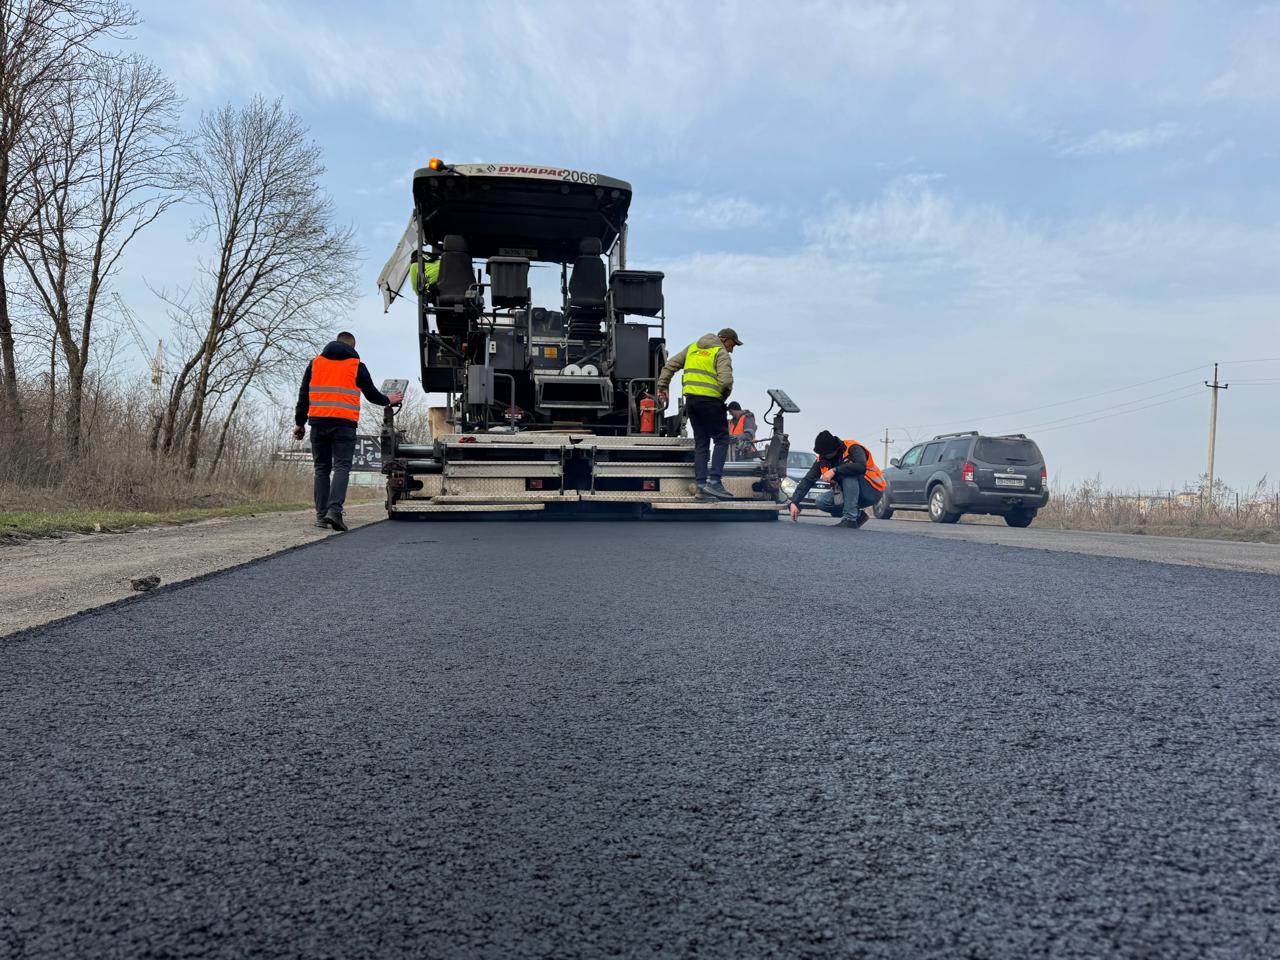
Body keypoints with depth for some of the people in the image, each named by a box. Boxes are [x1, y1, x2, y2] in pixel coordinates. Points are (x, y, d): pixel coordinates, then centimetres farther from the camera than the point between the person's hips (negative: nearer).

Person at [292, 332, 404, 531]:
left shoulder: (315, 363, 15)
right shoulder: (357, 365, 7)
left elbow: (303, 395, 13)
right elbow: (371, 394, 13)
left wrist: (299, 423, 18)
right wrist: (388, 401, 33)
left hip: (318, 422, 3)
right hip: (344, 424, -3)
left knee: (321, 469, 9)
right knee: (342, 468, -4)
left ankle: (321, 515, 4)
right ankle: (334, 510, -21)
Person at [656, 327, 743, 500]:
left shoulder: (692, 348, 19)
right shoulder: (721, 353, -2)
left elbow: (669, 365, 18)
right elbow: (726, 381, -16)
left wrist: (662, 387, 21)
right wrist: (723, 398, 1)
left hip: (690, 399, 7)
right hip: (710, 400, -7)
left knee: (700, 442, 12)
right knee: (722, 439, 0)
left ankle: (701, 485, 9)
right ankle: (713, 481, -11)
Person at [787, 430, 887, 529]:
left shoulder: (852, 448, -20)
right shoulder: (822, 459, -4)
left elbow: (861, 467, -40)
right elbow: (807, 480, -8)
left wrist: (834, 470, -38)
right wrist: (794, 502, -19)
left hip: (871, 492, -6)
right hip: (849, 494, 6)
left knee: (849, 472, -32)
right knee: (821, 501, -14)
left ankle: (850, 519, -30)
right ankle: (858, 515, 1)